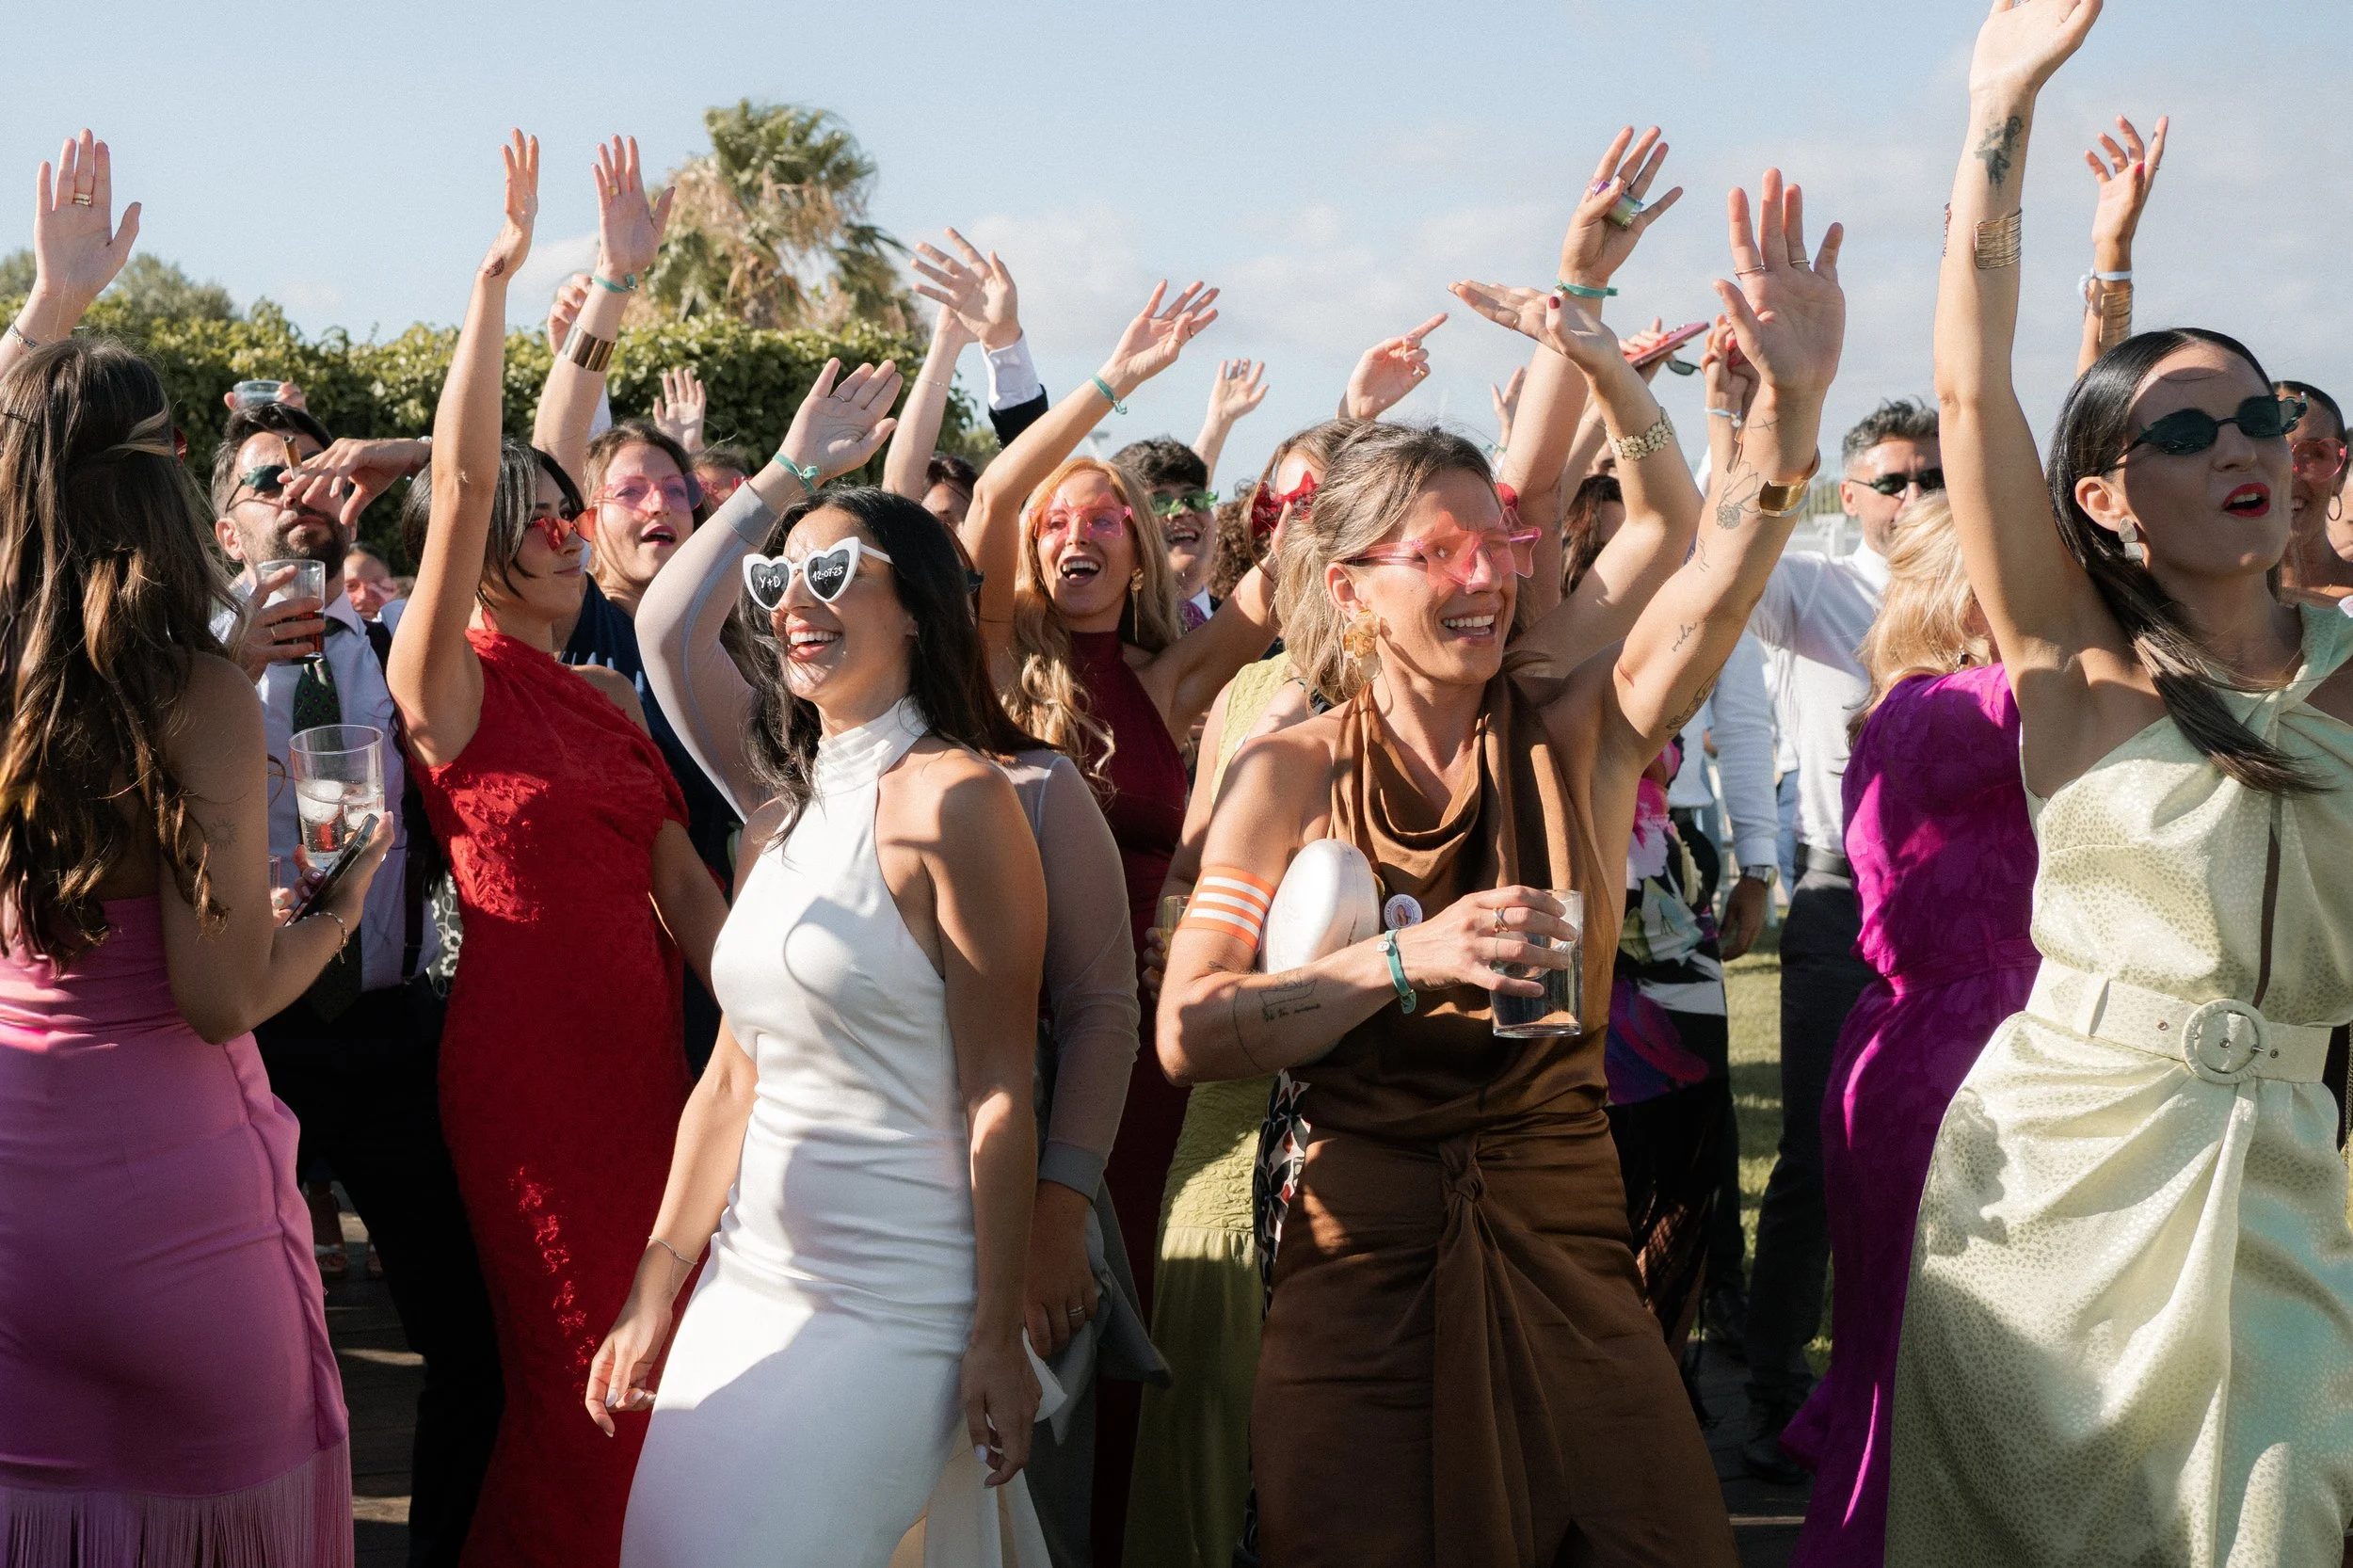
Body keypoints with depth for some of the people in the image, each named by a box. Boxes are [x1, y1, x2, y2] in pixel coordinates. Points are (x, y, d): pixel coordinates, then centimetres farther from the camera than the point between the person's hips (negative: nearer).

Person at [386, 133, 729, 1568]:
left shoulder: (606, 697, 14)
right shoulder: (448, 681, -6)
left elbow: (680, 876, 12)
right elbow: (460, 480, -19)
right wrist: (496, 278, -21)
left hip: (644, 1044, 6)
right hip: (527, 1056, -6)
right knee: (575, 1368, 0)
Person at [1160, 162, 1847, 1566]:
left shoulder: (1576, 735, 0)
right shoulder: (1291, 775, -2)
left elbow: (1715, 570, -18)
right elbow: (1191, 1032, -11)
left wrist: (1795, 398, -34)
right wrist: (1406, 958, -22)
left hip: (1564, 1246, 1)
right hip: (1363, 1258, -1)